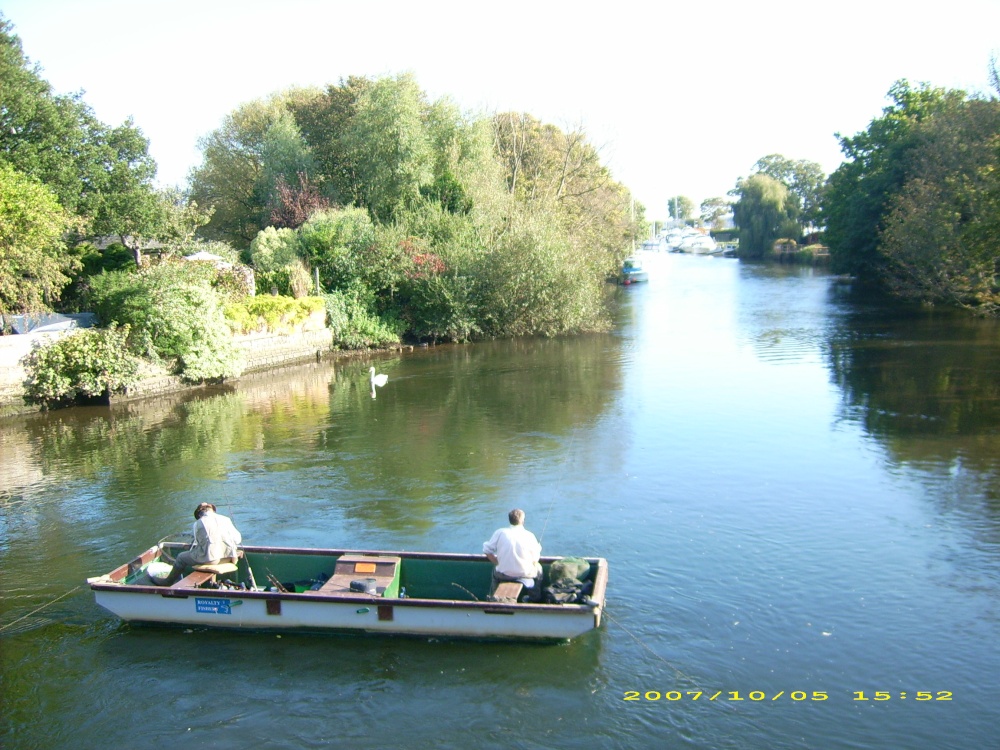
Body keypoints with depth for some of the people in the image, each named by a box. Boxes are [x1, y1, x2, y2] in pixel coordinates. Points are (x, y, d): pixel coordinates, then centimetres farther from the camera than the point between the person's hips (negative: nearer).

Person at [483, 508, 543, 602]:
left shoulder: (499, 532, -7)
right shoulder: (529, 536, -10)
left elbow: (487, 551, -2)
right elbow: (535, 560, -4)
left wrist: (499, 563, 9)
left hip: (503, 574, 1)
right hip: (525, 574, -1)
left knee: (495, 571, 36)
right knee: (538, 567, 31)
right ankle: (535, 599, 38)